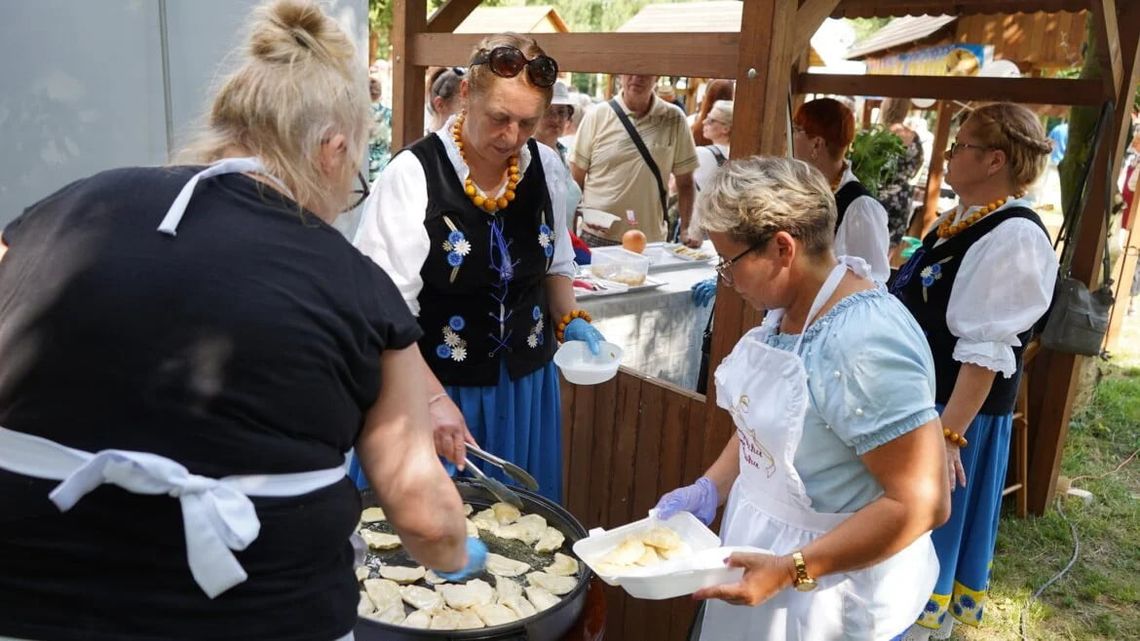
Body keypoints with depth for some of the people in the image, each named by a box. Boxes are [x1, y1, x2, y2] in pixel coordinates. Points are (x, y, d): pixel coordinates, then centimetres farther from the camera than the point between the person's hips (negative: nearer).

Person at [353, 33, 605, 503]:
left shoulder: (546, 168, -2)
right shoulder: (413, 174, -18)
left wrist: (569, 320, -2)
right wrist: (433, 397, -25)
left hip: (525, 383, 5)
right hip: (434, 384, -4)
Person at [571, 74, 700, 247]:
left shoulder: (674, 119, 1)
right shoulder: (597, 116, -1)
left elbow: (684, 182, 6)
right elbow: (576, 178, 2)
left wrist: (687, 229, -2)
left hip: (651, 240, 1)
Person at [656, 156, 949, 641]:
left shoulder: (865, 345, -28)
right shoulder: (788, 307, -1)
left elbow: (922, 503, -27)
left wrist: (792, 570, -28)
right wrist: (710, 489, 0)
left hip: (829, 589, -8)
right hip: (761, 546, 8)